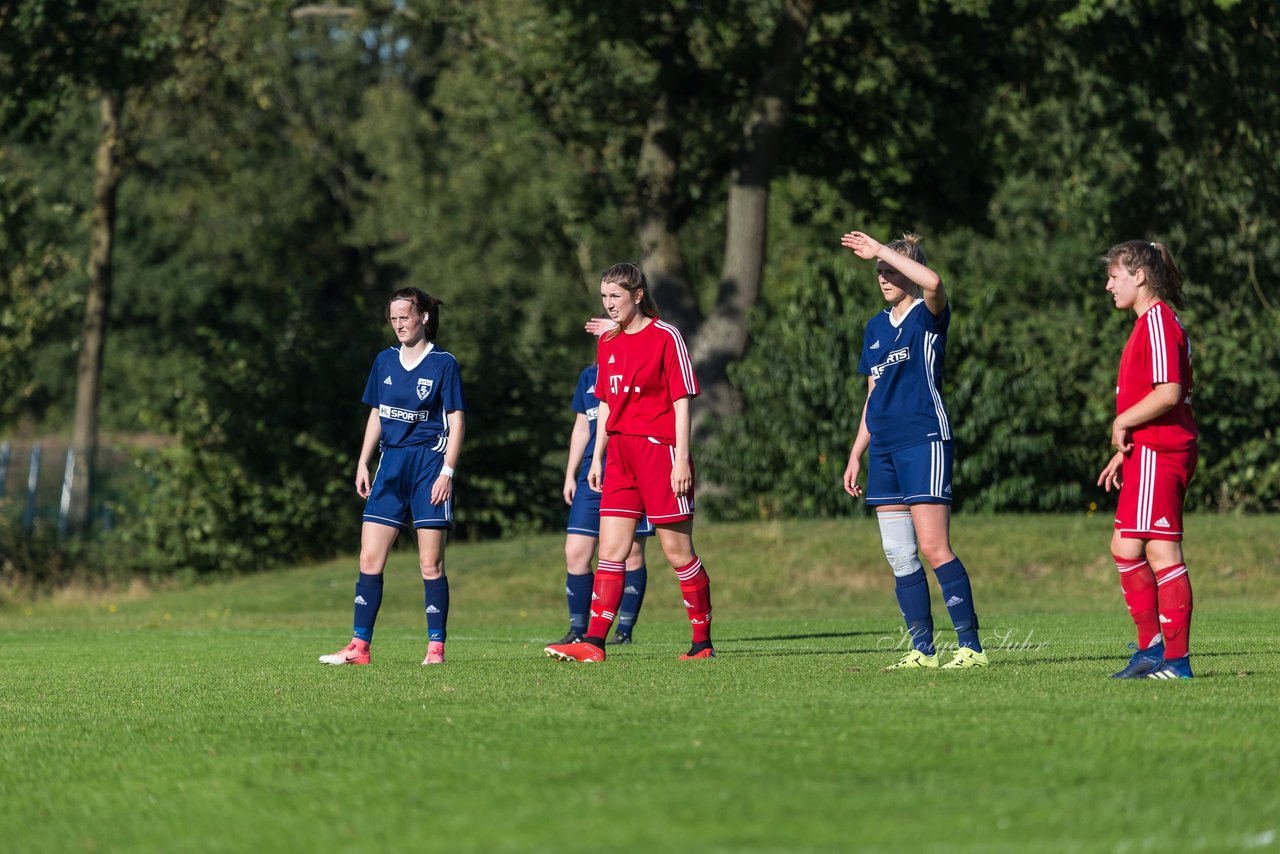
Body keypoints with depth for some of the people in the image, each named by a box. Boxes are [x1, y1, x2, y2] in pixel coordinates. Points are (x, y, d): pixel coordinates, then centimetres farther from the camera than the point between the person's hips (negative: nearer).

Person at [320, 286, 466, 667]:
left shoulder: (443, 364, -4)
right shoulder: (385, 361, 11)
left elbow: (456, 421, -5)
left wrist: (447, 471, -12)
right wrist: (363, 464, 11)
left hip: (428, 464, -5)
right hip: (390, 465, 5)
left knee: (430, 564, -3)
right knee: (369, 559, 0)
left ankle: (436, 646, 2)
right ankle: (359, 646, 1)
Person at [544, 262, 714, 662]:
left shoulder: (665, 337, -7)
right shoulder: (607, 343, 13)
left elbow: (682, 401, -9)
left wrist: (681, 459, -14)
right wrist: (597, 459, 14)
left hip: (659, 450, -7)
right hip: (620, 456, 7)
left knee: (677, 550, -2)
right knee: (610, 550, 0)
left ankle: (703, 643, 8)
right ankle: (593, 643, -5)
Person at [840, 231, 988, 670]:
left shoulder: (928, 316, -4)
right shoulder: (876, 327, 17)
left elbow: (933, 283, -29)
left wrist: (881, 250, -22)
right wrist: (856, 455, 18)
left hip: (924, 440, -8)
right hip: (884, 448, 8)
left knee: (933, 547, -14)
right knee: (899, 556, 5)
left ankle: (970, 645, -10)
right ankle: (922, 649, 8)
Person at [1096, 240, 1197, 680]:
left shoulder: (1158, 321, -12)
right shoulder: (1149, 323, 20)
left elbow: (1169, 393, -23)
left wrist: (1123, 422, -12)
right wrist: (1124, 451, 20)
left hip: (1159, 453, -11)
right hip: (1148, 452, 11)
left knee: (1161, 550, -9)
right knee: (1125, 548, 12)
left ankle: (1177, 659, -8)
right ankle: (1152, 647, 16)